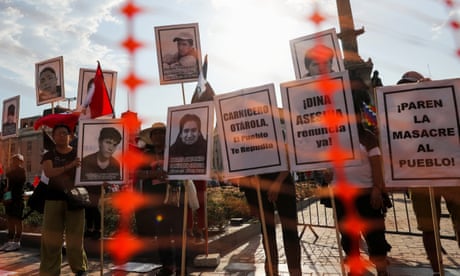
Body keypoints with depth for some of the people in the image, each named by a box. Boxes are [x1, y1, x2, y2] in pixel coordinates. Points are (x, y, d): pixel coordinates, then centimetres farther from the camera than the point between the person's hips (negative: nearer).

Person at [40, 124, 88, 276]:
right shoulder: (49, 155, 7)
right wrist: (70, 166, -27)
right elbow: (48, 173, -12)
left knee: (75, 237, 3)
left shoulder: (78, 153, 6)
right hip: (54, 198, 1)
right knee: (50, 237, 2)